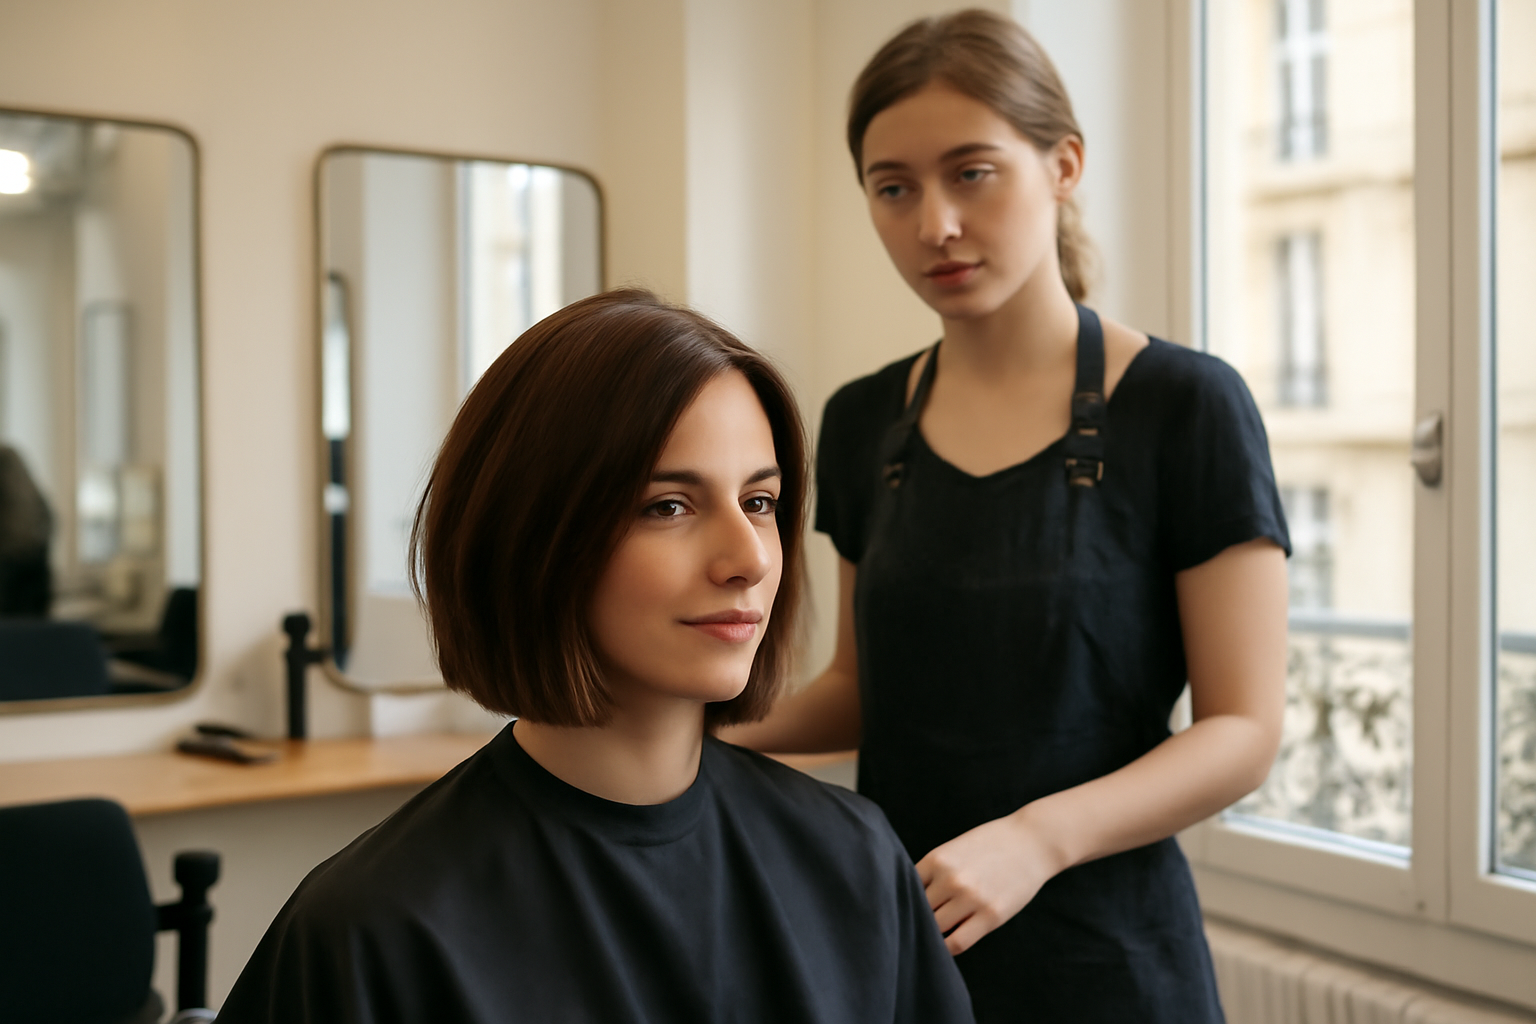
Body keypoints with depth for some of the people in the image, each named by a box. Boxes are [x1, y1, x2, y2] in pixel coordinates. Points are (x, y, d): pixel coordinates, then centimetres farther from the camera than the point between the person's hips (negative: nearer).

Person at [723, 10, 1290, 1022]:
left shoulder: (1183, 406, -11)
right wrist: (723, 726, -6)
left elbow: (1245, 727, -12)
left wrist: (1041, 836, -26)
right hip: (890, 933, 5)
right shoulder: (862, 424, 3)